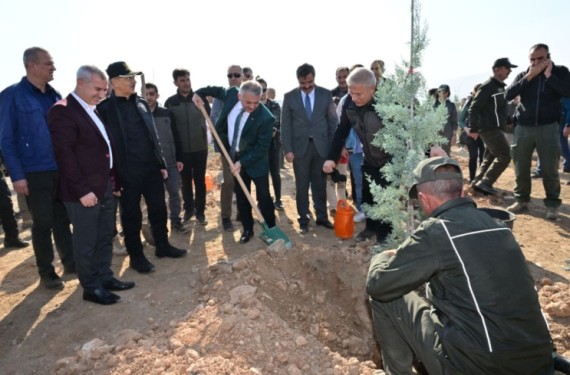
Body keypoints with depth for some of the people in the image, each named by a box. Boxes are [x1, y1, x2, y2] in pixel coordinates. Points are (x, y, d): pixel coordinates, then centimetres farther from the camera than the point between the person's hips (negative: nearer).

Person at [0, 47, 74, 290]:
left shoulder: (54, 96, 9)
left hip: (61, 169, 4)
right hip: (35, 173, -4)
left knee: (63, 218, 13)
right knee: (42, 223, 6)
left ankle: (70, 262, 27)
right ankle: (46, 272, 20)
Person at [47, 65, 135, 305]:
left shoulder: (95, 110, 15)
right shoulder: (63, 111, -13)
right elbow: (64, 154, -19)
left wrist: (114, 180, 15)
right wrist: (82, 190, -21)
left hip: (105, 186, 9)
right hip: (84, 191, -9)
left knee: (105, 237, 17)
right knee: (87, 242, 4)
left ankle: (105, 277, 30)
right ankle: (91, 287, 17)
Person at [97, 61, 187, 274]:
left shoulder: (142, 103, 11)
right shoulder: (105, 108, -7)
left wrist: (162, 164, 11)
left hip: (152, 168, 5)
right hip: (127, 173, -5)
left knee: (158, 209, 14)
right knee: (131, 215, 7)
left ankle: (162, 246, 31)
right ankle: (135, 256, 22)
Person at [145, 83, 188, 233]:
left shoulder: (167, 113, 2)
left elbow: (175, 137, 5)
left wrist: (179, 159, 1)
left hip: (170, 162, 2)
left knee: (174, 193, 8)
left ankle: (176, 221, 24)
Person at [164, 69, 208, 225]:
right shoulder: (170, 102, -2)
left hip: (200, 148, 0)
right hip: (181, 149, 1)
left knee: (200, 181, 7)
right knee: (186, 181, 11)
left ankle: (200, 211, 18)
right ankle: (189, 209, 28)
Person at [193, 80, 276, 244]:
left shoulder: (266, 118, -28)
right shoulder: (232, 94, -14)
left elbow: (261, 148, -23)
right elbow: (218, 90, 11)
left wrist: (243, 162, -24)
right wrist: (199, 92, 1)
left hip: (256, 160, -5)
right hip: (235, 156, 5)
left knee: (263, 197, 4)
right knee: (241, 197, 11)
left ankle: (271, 229, 21)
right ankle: (247, 229, 25)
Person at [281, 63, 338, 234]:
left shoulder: (326, 94, 2)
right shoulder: (289, 97, 0)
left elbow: (333, 121, 5)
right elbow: (285, 125, -1)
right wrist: (288, 149, -8)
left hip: (321, 146, 1)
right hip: (300, 146, -1)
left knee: (320, 185, 10)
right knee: (302, 186, 6)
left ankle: (322, 217, 24)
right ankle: (303, 220, 17)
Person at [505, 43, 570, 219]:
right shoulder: (523, 75, 8)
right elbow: (508, 95, -6)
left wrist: (548, 75, -12)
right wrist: (529, 77, -11)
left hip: (548, 127, -2)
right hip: (523, 127, 2)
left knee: (550, 169, -2)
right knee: (521, 168, 5)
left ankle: (552, 205, 9)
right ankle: (521, 201, 17)